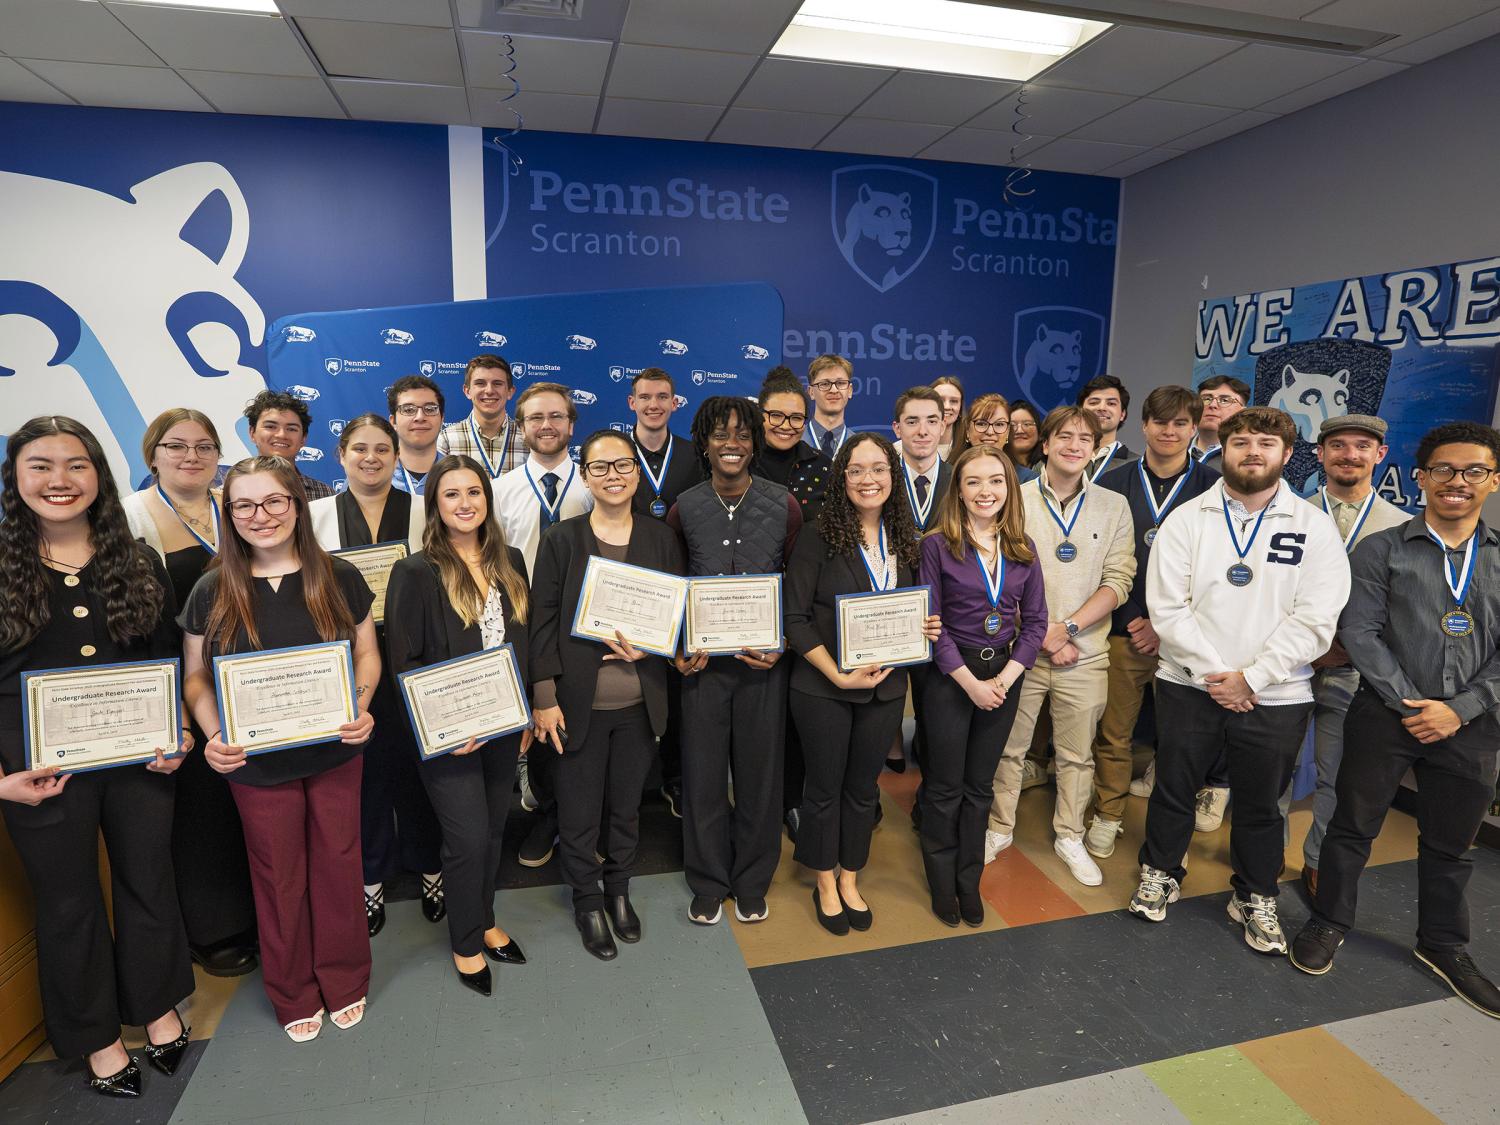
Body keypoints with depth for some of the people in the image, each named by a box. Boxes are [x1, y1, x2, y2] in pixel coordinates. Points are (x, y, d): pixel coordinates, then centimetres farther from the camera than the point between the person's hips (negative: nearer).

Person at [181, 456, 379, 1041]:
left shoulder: (339, 578, -5)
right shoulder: (212, 592, -5)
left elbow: (367, 654, 2)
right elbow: (196, 676, 3)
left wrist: (361, 707, -15)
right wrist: (215, 736, -14)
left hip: (335, 755, 0)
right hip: (257, 764, 0)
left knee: (338, 867, 13)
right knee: (278, 880, 15)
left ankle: (345, 981, 36)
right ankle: (293, 994, 37)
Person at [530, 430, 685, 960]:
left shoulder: (660, 538, 2)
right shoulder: (562, 539, -5)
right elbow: (543, 621, -5)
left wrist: (649, 646, -12)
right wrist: (544, 698, -9)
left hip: (640, 699, 2)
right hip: (579, 701, -2)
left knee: (627, 804, 19)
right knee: (579, 811, 12)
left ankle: (619, 889, 42)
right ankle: (587, 900, 35)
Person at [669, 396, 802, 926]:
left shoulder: (785, 506, -4)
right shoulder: (683, 510, -2)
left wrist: (781, 644, -10)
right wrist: (679, 648, -5)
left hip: (764, 662, 0)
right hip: (703, 662, 1)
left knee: (760, 773, 11)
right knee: (702, 773, 10)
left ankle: (752, 882, 33)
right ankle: (709, 882, 32)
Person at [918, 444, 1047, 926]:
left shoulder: (1023, 549, 3)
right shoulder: (937, 545, -10)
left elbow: (1034, 620, 2)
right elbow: (929, 622, -11)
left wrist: (1004, 679, -10)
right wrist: (970, 683, -14)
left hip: (1004, 676, 4)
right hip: (950, 677, -3)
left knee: (980, 786, 15)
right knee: (945, 786, 8)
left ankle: (969, 881, 31)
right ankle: (942, 882, 28)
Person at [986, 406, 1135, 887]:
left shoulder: (1113, 507, 3)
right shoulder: (1016, 499, -3)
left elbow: (1118, 581, -2)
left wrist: (1067, 626, -14)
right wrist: (1042, 635, -10)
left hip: (1085, 654, 2)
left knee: (1077, 754, 13)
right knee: (1009, 747, 10)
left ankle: (1069, 837, 32)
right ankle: (1000, 829, 30)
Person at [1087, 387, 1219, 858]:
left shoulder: (1213, 487, 1)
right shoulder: (1114, 483, 5)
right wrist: (1132, 619, -5)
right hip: (1122, 630, 1)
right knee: (1114, 731, 6)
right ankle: (1107, 816, 23)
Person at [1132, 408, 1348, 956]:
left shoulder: (1314, 527, -2)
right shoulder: (1186, 520, -2)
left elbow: (1314, 620, -9)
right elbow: (1167, 607, -7)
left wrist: (1250, 677, -15)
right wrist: (1212, 672, -14)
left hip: (1275, 696, 0)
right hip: (1189, 685, 0)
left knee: (1260, 805, 15)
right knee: (1172, 789, 14)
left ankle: (1255, 899, 36)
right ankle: (1160, 875, 36)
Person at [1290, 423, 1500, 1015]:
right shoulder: (1381, 549, -2)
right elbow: (1359, 632, -7)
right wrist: (1410, 704, -12)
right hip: (1385, 715, -2)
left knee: (1451, 843, 17)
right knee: (1352, 826, 8)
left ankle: (1443, 945, 36)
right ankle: (1329, 923, 26)